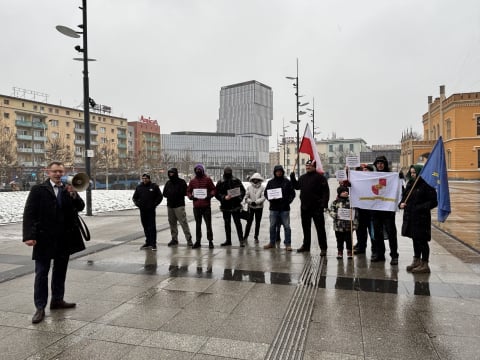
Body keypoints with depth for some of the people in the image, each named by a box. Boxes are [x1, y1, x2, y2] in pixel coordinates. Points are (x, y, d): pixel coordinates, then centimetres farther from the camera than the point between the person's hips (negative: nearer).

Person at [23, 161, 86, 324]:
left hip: (64, 238, 4)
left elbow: (80, 207, 0)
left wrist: (73, 194, -18)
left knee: (60, 271, 15)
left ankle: (57, 300, 30)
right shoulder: (38, 189, -4)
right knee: (41, 273, 3)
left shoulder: (69, 190, 7)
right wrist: (29, 235, -17)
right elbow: (29, 213, -8)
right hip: (44, 238, -4)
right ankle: (40, 308, 11)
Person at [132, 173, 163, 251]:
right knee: (145, 227, 11)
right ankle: (148, 243, 22)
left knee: (152, 227, -6)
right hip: (142, 211, 4)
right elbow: (134, 197, 17)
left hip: (151, 210, -4)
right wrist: (138, 204, 2)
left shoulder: (154, 186, -1)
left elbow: (160, 196, 3)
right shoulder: (139, 187, 9)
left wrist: (154, 204, -6)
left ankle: (153, 244, -3)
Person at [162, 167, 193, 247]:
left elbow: (184, 192, -9)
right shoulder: (168, 183, 15)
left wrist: (175, 193, -11)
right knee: (172, 223, 10)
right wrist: (169, 194, -3)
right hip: (170, 205, 6)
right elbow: (164, 193, 16)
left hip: (179, 205, -6)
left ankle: (189, 239, -7)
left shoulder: (181, 182, -2)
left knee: (183, 222, -11)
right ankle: (174, 239, 20)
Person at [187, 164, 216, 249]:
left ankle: (210, 241, 9)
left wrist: (210, 195, -15)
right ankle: (198, 241, 18)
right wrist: (191, 196, -4)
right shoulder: (192, 181, 9)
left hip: (206, 206, -3)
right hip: (196, 207, 3)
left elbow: (213, 189, 3)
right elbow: (188, 191, 15)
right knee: (198, 224, 11)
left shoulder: (207, 180, 1)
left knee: (208, 224, 1)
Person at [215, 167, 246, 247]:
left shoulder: (237, 181, 2)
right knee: (227, 224, 12)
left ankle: (241, 240, 5)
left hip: (236, 205, -1)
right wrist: (224, 197, -19)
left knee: (238, 223, -1)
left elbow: (243, 191, 6)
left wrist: (240, 197, -12)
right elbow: (217, 193, -3)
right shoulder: (220, 182, 1)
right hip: (225, 206, 2)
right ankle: (228, 240, 22)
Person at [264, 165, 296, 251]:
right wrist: (270, 199, -8)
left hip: (284, 208, -2)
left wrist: (288, 201, -9)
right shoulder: (270, 182, 7)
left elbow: (292, 193, 5)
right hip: (273, 208, 2)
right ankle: (272, 243, 21)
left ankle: (288, 244, 8)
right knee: (272, 226, 9)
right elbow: (265, 193, 10)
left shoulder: (287, 182, 3)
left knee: (287, 226, 0)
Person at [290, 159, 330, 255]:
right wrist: (292, 178, 11)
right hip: (304, 207, 7)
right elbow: (297, 186, 26)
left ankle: (323, 248, 6)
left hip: (316, 208, -6)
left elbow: (326, 191, -14)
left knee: (320, 228, 0)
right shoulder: (302, 177, 13)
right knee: (306, 228, 16)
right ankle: (306, 246, 27)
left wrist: (324, 203, -21)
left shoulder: (320, 177, -8)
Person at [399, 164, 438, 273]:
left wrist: (420, 207, -23)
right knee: (415, 239, 17)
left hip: (422, 218, -7)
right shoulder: (410, 184, 11)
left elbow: (433, 202, -14)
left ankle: (425, 264, 11)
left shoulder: (426, 185, -12)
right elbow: (404, 197, 18)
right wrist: (401, 204, -2)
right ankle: (416, 261, 30)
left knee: (422, 240, 1)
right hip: (410, 217, 7)